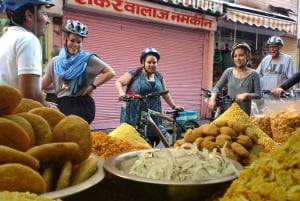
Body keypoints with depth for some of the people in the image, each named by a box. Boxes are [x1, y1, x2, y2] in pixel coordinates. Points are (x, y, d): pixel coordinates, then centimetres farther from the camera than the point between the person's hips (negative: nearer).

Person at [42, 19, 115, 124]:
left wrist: (92, 86, -10)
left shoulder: (88, 59, -1)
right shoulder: (56, 61, 10)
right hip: (63, 105, 5)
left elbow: (110, 73, -5)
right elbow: (41, 84, 9)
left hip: (82, 105, -4)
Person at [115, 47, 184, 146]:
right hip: (134, 114, -4)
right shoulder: (134, 73, -1)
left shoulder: (159, 76, 14)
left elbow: (165, 94, 21)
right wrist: (121, 93, -17)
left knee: (154, 139, 2)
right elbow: (118, 82, 1)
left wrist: (174, 106, 16)